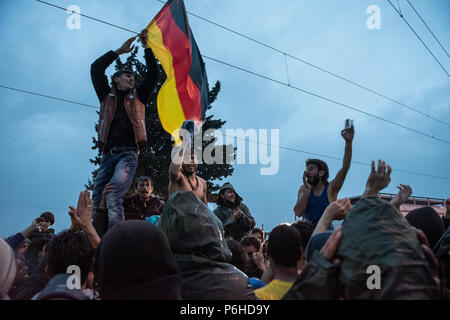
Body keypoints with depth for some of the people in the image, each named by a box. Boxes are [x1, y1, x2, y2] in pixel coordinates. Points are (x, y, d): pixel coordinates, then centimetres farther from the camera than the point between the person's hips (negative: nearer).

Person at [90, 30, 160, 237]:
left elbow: (153, 73, 15)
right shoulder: (107, 95, 22)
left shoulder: (138, 97, 22)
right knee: (97, 202, -7)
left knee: (113, 197, -23)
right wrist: (120, 51, 15)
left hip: (129, 152, -2)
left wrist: (147, 47, 10)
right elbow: (96, 68, 14)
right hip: (108, 153, 3)